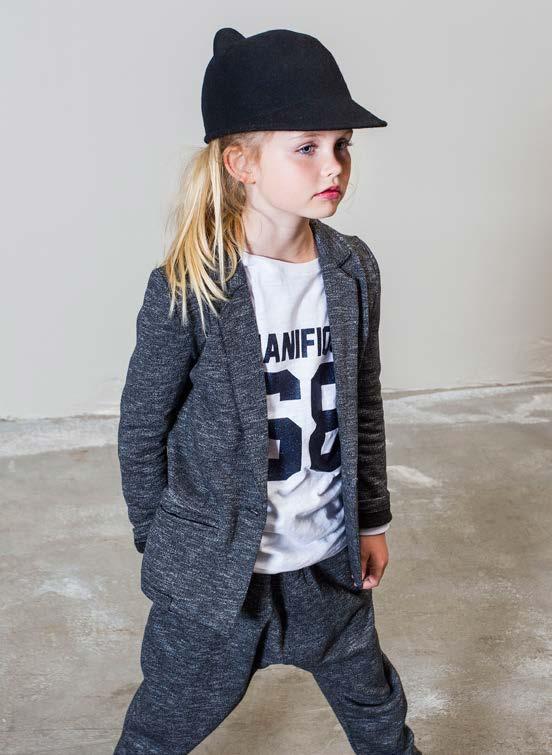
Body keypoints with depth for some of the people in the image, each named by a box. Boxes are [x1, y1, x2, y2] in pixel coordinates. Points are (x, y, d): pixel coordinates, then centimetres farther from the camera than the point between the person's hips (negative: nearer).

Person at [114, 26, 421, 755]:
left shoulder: (354, 270, -7)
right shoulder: (185, 290, -21)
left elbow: (364, 401, 6)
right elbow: (142, 432, -9)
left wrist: (372, 518, 11)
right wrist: (162, 548, -1)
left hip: (329, 558, 4)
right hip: (215, 566, -3)